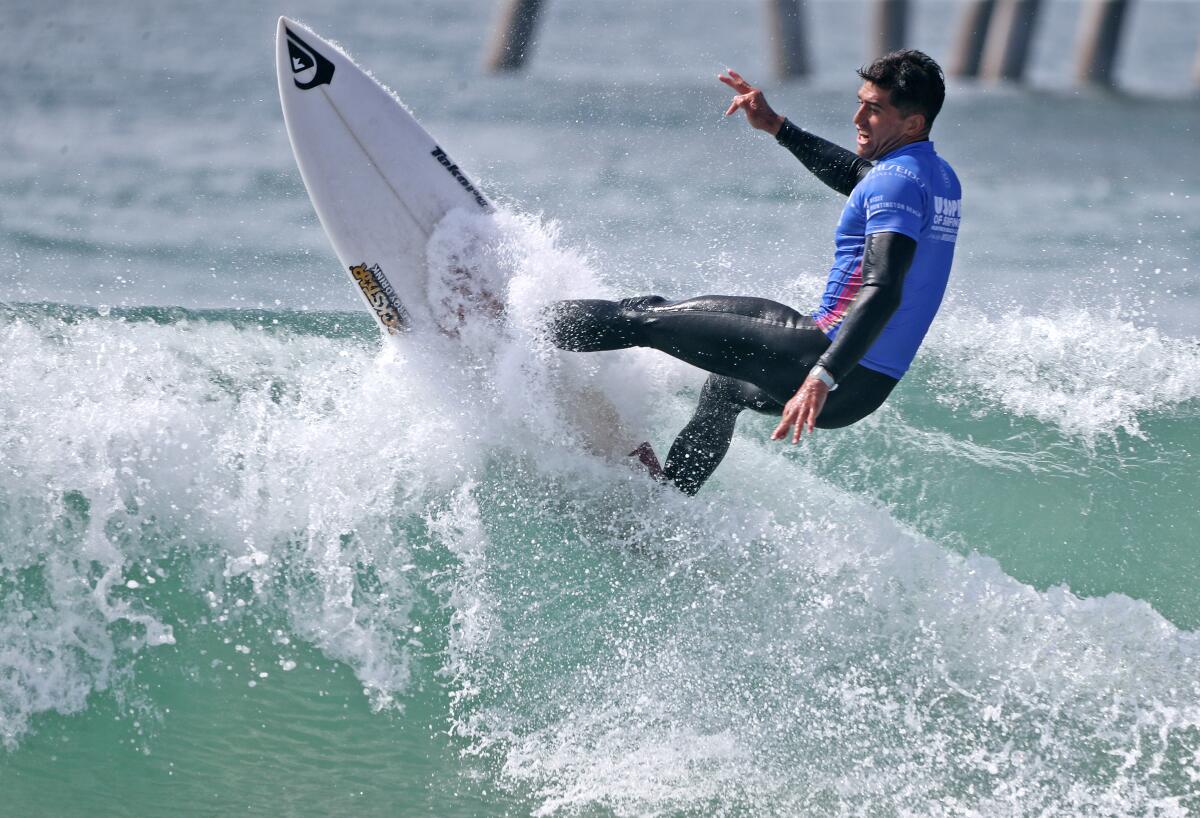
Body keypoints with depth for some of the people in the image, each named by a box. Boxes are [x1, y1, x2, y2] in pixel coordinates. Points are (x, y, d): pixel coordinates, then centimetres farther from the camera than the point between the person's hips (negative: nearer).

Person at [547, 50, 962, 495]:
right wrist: (777, 127, 32)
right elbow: (857, 176, 35)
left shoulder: (898, 183, -17)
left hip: (839, 365, -10)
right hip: (873, 383, 10)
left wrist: (822, 378, -40)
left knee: (652, 319, 1)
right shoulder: (938, 176, 13)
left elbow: (883, 292, -31)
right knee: (726, 385, 37)